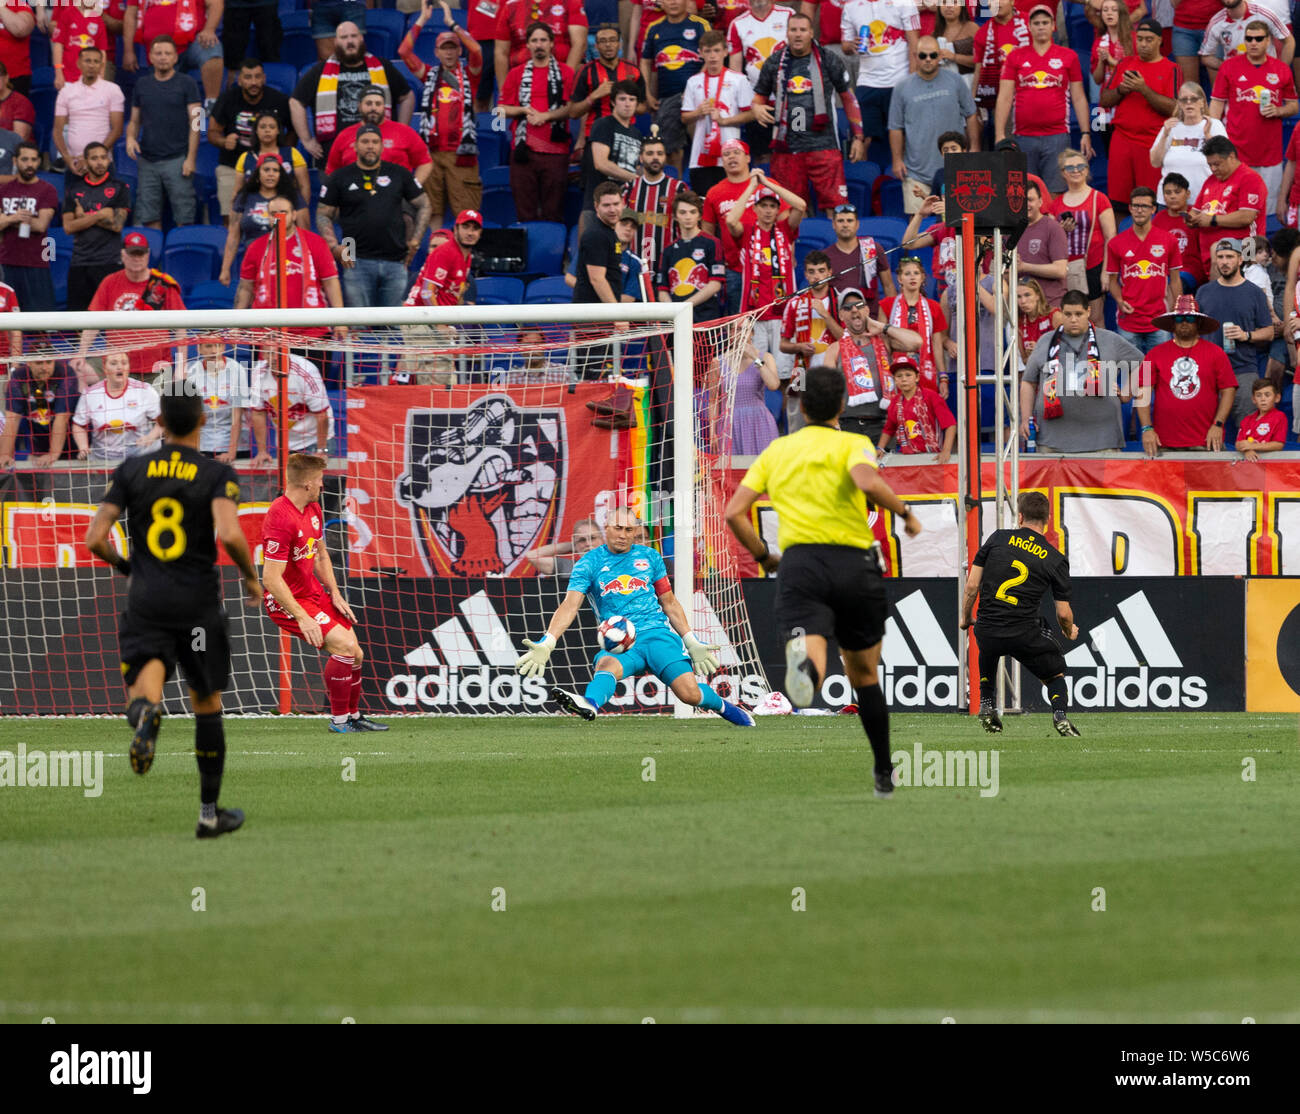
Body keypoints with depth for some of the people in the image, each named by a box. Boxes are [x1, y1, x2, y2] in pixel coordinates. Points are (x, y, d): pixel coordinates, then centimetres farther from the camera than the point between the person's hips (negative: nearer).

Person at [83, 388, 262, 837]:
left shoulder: (131, 470, 3)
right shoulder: (218, 475, -4)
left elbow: (95, 539, -1)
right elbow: (229, 534, -21)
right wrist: (251, 578, -2)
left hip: (146, 599, 1)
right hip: (199, 599, -1)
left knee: (146, 680, -7)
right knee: (207, 703, 15)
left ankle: (145, 713, -48)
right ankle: (209, 813, 22)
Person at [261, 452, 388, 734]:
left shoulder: (313, 510, 5)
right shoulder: (281, 518, -26)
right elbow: (271, 578, -27)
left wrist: (335, 594, 9)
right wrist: (302, 618, -26)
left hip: (313, 593, 9)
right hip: (287, 602, -9)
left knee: (355, 655, 8)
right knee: (344, 644, -20)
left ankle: (353, 716, 27)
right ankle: (339, 719, -7)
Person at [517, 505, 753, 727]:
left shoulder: (649, 557, 13)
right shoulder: (589, 563, 6)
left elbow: (670, 603, 22)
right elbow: (570, 606, -5)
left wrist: (692, 643, 17)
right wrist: (546, 643, -20)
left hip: (658, 634, 2)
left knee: (690, 694, -17)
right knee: (606, 664, -37)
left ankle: (720, 705, 15)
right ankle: (589, 704, -68)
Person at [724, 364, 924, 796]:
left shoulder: (776, 450, 15)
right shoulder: (852, 444, 4)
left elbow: (734, 512, 9)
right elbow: (868, 482, -19)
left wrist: (764, 557, 22)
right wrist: (905, 513, -3)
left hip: (798, 563, 0)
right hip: (854, 562, 0)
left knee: (812, 663, -20)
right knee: (864, 673, 19)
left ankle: (802, 661, -59)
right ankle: (884, 773, 27)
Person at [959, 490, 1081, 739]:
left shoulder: (998, 538, 4)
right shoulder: (1056, 560, 2)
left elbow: (972, 585, 3)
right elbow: (1064, 614, 3)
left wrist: (965, 618, 19)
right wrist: (1070, 632, 26)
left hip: (987, 632, 2)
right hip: (1024, 634, -2)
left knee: (988, 650, 38)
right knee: (1055, 673, 20)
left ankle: (986, 705, 29)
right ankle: (1060, 714, -6)